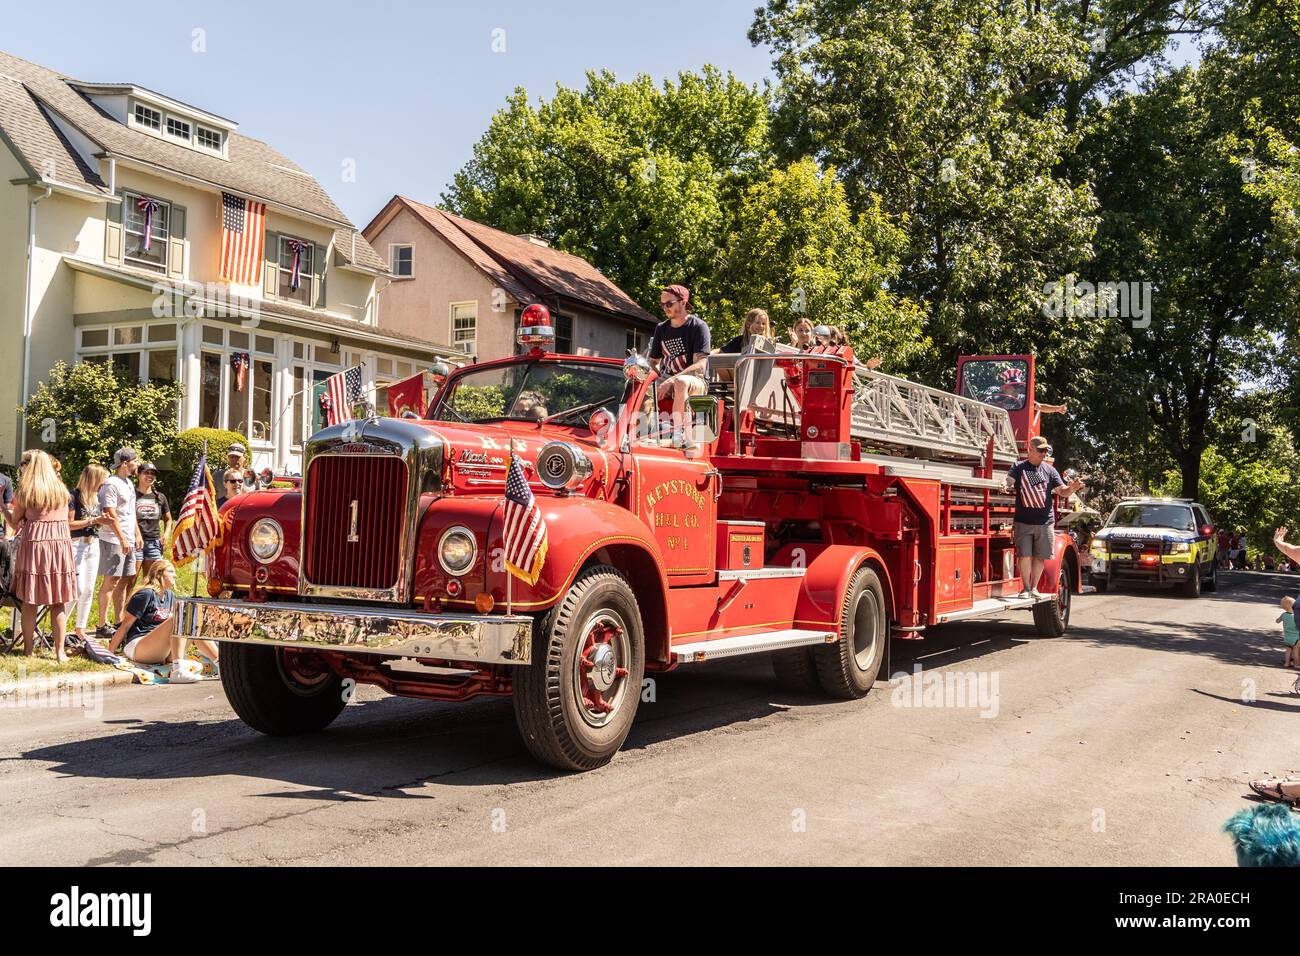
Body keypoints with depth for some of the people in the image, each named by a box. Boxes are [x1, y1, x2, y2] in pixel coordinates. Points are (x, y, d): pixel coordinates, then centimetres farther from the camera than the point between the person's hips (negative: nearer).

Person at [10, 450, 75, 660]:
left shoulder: (25, 491, -2)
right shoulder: (61, 490, 8)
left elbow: (15, 522, 3)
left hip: (33, 543, -2)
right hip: (61, 543, 3)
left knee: (29, 602, 8)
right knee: (58, 603, 6)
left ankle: (28, 649, 13)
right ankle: (60, 651, 6)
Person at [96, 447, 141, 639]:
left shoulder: (128, 483, 17)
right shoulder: (111, 484, -12)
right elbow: (110, 515, -18)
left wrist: (137, 535, 18)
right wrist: (122, 539, -21)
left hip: (128, 541, 9)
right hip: (114, 541, -9)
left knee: (125, 581, 11)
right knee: (111, 581, -8)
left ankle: (119, 622, 18)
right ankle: (103, 626, -5)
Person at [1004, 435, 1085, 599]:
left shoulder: (1050, 470, 8)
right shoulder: (1019, 468, 3)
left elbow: (1063, 492, 5)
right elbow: (1008, 483, -10)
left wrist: (1072, 488, -16)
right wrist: (1005, 486, -34)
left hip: (1045, 522, 2)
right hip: (1024, 522, -2)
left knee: (1040, 556, 7)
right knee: (1025, 555, -4)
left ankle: (1034, 588, 20)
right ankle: (1026, 588, 9)